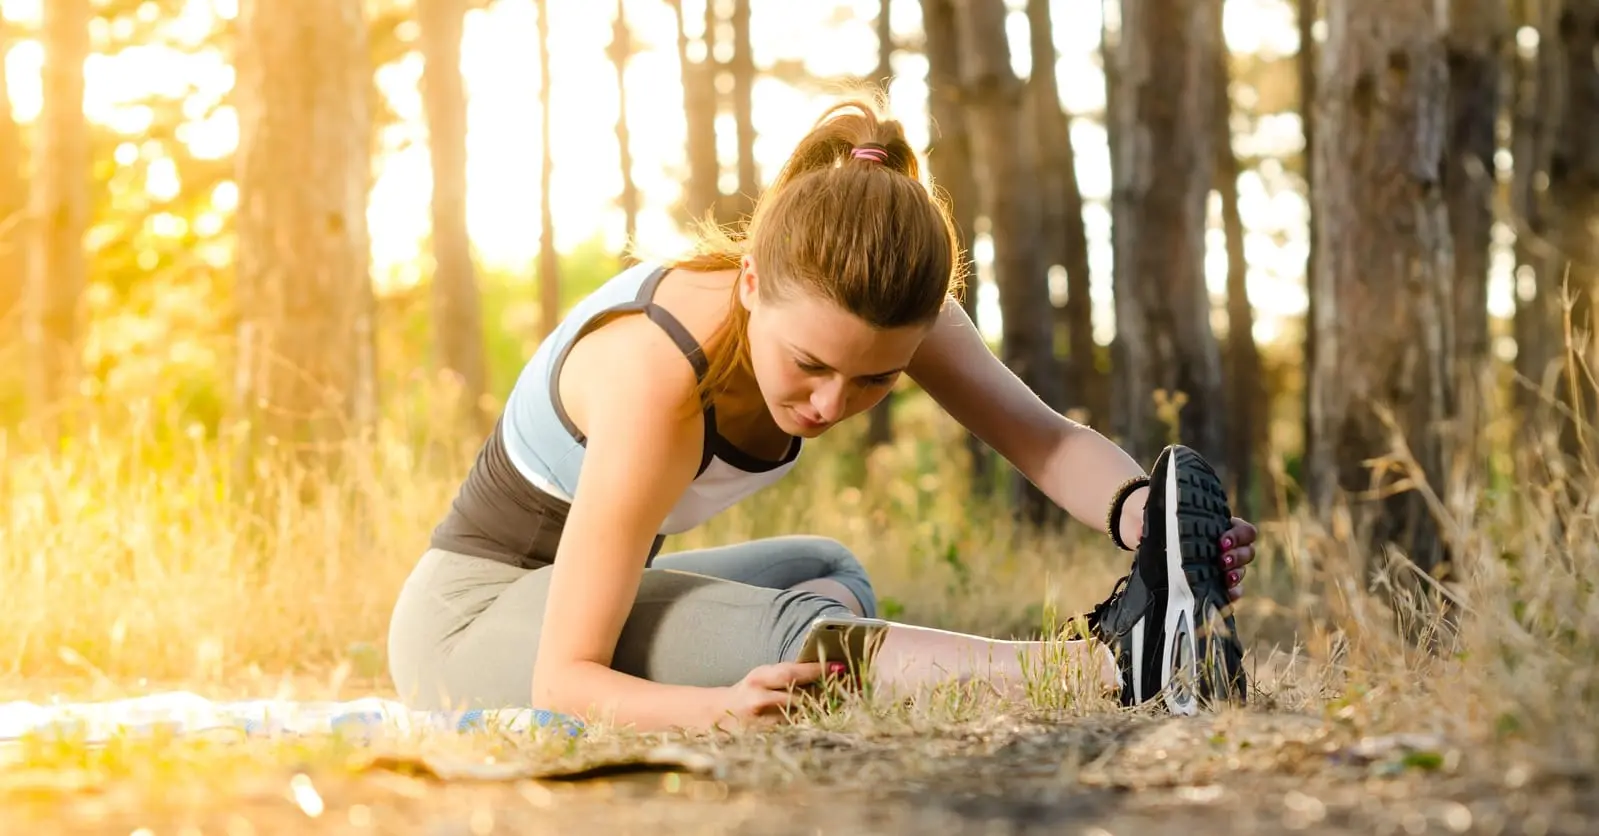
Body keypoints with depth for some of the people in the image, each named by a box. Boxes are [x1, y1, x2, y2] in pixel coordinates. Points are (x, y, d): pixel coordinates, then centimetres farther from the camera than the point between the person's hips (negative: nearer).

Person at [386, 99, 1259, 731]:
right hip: (468, 617, -9)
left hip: (576, 584, 9)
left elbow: (1043, 436, -25)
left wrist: (1136, 510, -47)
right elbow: (565, 678, -36)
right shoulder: (657, 377, -36)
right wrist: (723, 705, -55)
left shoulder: (875, 304, -18)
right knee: (783, 632, -32)